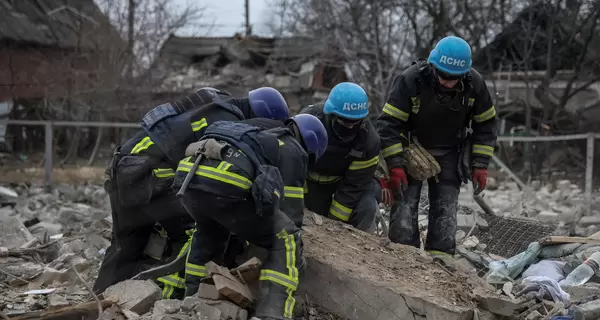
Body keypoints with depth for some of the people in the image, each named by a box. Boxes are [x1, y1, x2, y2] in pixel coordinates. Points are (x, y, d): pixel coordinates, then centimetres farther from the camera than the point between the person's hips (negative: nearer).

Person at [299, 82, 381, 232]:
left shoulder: (369, 140, -30)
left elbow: (354, 184, -23)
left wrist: (335, 219, -21)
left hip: (347, 179, 0)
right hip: (311, 179, 0)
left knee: (366, 207, -23)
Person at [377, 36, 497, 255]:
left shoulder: (474, 84, -16)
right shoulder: (411, 80, -26)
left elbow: (485, 124, -1)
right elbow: (388, 123, -22)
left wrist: (480, 165, -6)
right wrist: (395, 165, -26)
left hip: (449, 155, 3)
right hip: (411, 152, -2)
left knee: (445, 211, -1)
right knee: (404, 206, -9)